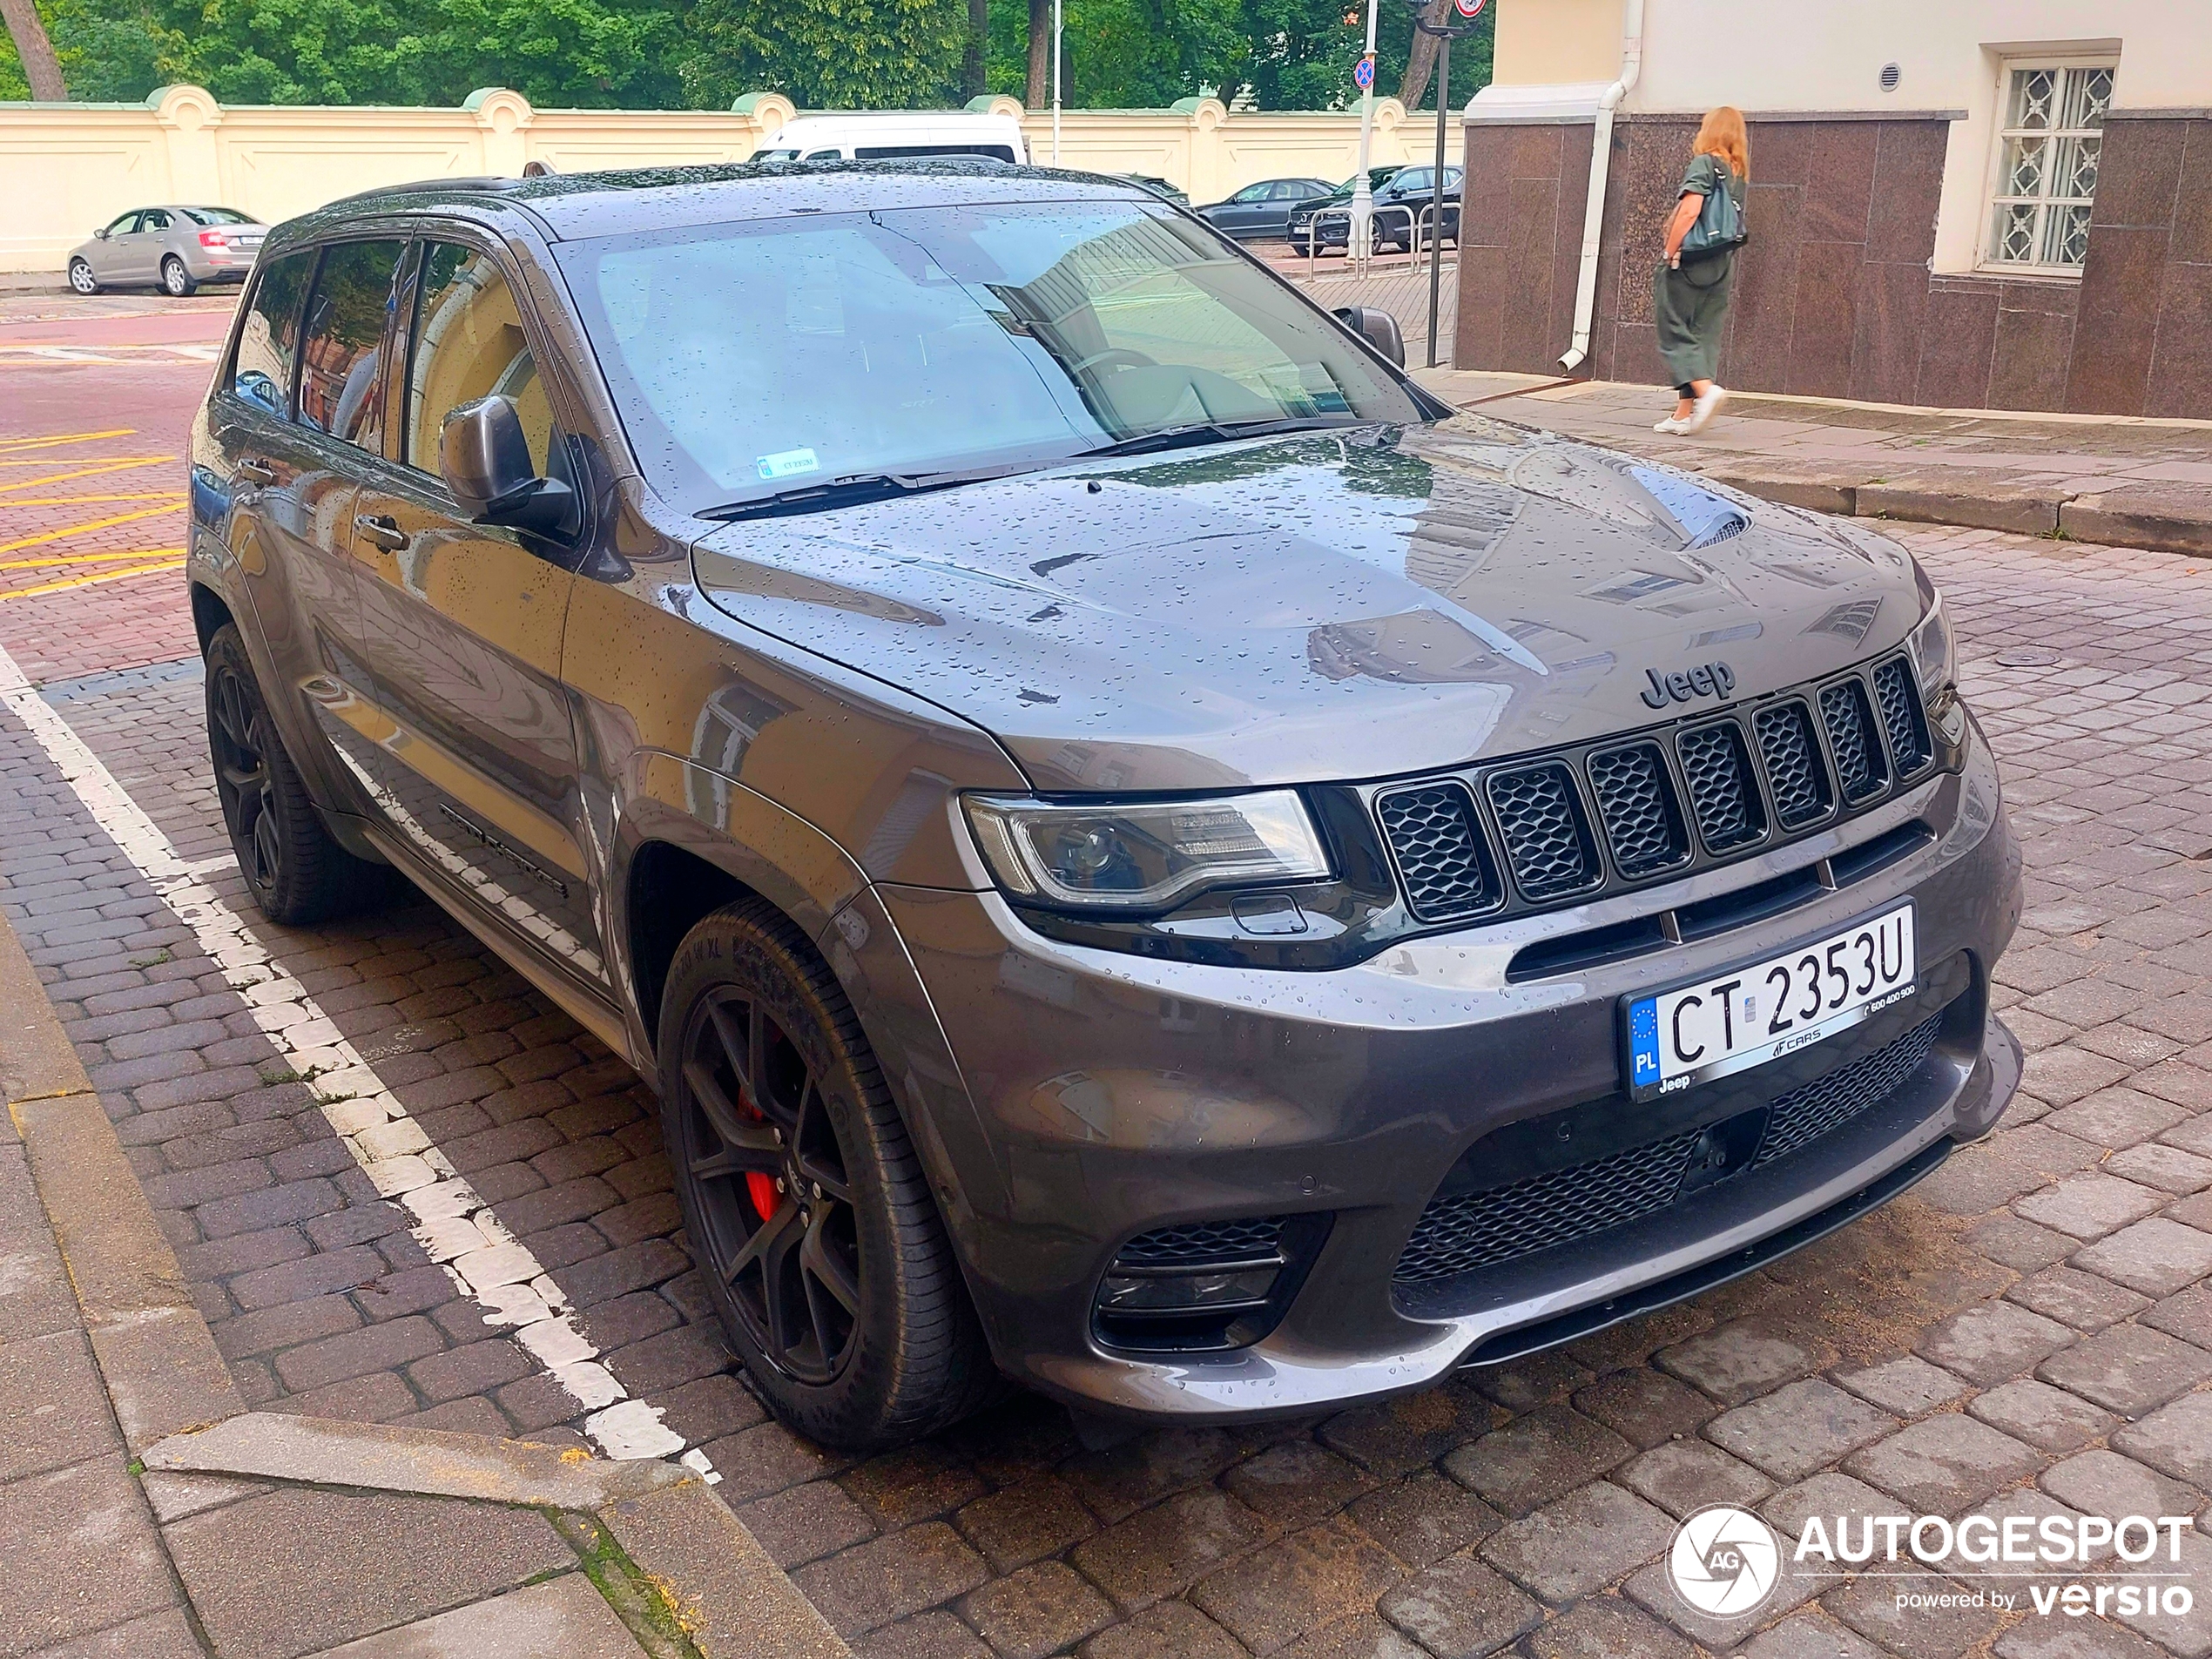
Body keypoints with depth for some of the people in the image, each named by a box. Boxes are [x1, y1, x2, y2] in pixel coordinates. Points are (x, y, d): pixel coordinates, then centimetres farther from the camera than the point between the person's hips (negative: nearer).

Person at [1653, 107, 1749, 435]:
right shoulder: (1739, 173, 13)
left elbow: (1689, 211, -21)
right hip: (1721, 267, 7)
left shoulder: (1704, 163, -9)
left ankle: (1706, 389, -20)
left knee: (1675, 332, 0)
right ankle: (1684, 413, 9)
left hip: (1689, 264, -7)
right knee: (1704, 337, 8)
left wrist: (1671, 251, -14)